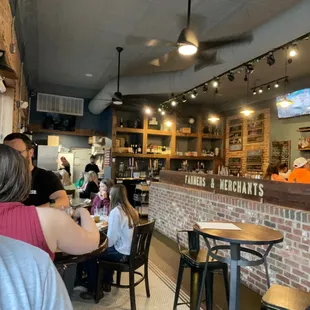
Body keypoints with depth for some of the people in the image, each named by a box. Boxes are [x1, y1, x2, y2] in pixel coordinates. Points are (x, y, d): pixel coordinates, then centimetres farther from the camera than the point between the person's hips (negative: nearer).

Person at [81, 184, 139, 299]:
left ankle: (91, 291, 19)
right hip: (132, 251, 8)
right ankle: (107, 283, 38)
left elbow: (111, 240, -19)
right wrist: (109, 224, 15)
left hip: (123, 254, -8)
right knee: (107, 250, 31)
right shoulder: (131, 209, 4)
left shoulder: (115, 212, -20)